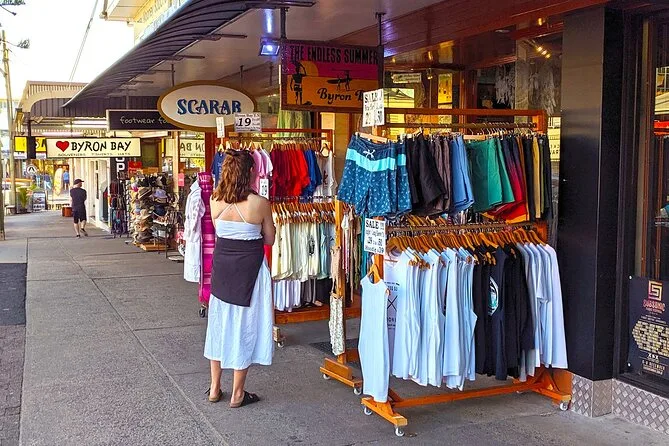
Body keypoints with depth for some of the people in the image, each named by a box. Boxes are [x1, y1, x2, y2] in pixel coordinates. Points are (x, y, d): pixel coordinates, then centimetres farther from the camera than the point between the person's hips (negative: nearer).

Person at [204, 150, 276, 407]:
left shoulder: (215, 201, -5)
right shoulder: (260, 203, -15)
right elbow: (270, 239, -2)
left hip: (221, 266, 4)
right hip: (249, 268, -4)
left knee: (220, 324, 17)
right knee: (244, 327, 7)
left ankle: (215, 388, 27)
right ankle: (237, 394, 17)